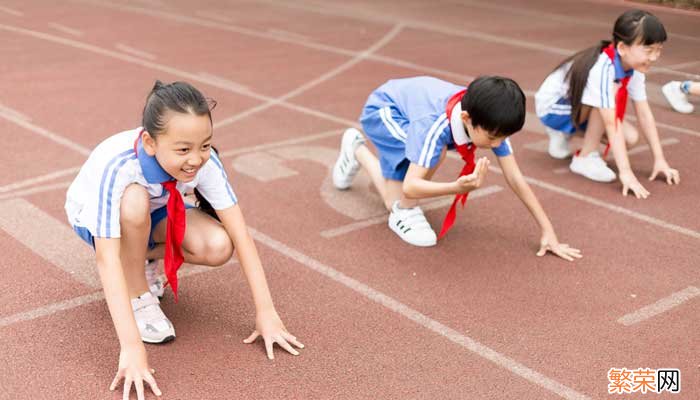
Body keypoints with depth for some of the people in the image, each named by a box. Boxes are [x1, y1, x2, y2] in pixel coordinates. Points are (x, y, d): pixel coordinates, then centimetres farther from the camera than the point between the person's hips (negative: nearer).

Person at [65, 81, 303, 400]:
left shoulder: (204, 161, -30)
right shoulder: (115, 166, -41)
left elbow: (239, 234, -28)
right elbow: (106, 258, -44)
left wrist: (266, 312, -32)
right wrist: (131, 347, -49)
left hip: (153, 213, 3)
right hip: (94, 216, -3)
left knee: (217, 247, -25)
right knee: (135, 199, -38)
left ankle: (141, 255, 5)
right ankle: (137, 295, -13)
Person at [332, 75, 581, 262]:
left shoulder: (490, 120, -28)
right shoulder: (435, 125, -44)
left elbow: (516, 179, -22)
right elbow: (410, 186, -46)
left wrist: (548, 231, -24)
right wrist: (458, 187, -64)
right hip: (383, 109, -6)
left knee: (396, 205, 10)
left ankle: (357, 150, 32)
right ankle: (405, 214, -9)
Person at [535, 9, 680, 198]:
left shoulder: (634, 68, -13)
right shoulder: (602, 69, -36)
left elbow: (645, 115, -9)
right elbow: (612, 125, -37)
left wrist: (659, 159, -12)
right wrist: (625, 172, -38)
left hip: (579, 107, 8)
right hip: (553, 106, -8)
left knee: (631, 138, -9)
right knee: (613, 93, -30)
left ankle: (564, 134, 12)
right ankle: (586, 158, -15)